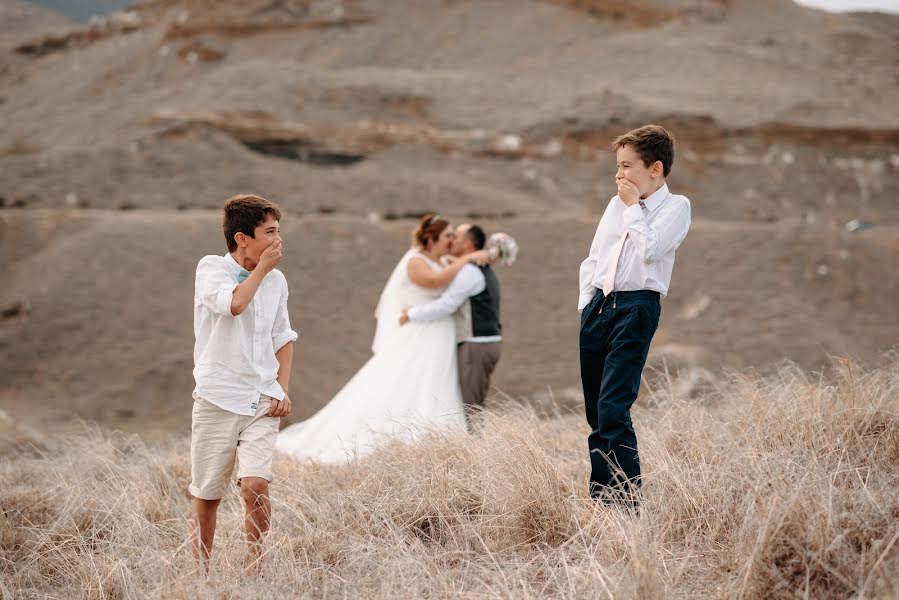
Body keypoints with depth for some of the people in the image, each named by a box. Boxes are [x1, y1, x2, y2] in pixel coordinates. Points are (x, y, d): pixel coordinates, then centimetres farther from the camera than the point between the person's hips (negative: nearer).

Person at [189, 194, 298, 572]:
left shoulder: (276, 281, 9)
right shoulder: (211, 268, -5)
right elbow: (233, 304, -26)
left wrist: (282, 389, 8)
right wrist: (263, 267, -12)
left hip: (262, 402, 3)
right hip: (217, 399, -3)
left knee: (255, 484, -16)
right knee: (207, 495, 6)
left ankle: (255, 566, -1)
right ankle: (201, 573, 22)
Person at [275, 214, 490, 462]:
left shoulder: (441, 264, 14)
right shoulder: (415, 262, -13)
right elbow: (434, 280, -33)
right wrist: (468, 258, -28)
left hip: (435, 349, 9)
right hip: (416, 343, -9)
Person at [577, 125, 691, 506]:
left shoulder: (675, 207, -1)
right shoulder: (616, 204, 18)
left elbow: (649, 250, -17)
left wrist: (633, 206, -6)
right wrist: (585, 303, 11)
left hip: (636, 307, -7)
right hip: (597, 304, 7)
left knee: (612, 409, -18)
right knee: (595, 412, 8)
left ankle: (627, 496, -14)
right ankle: (600, 494, 15)